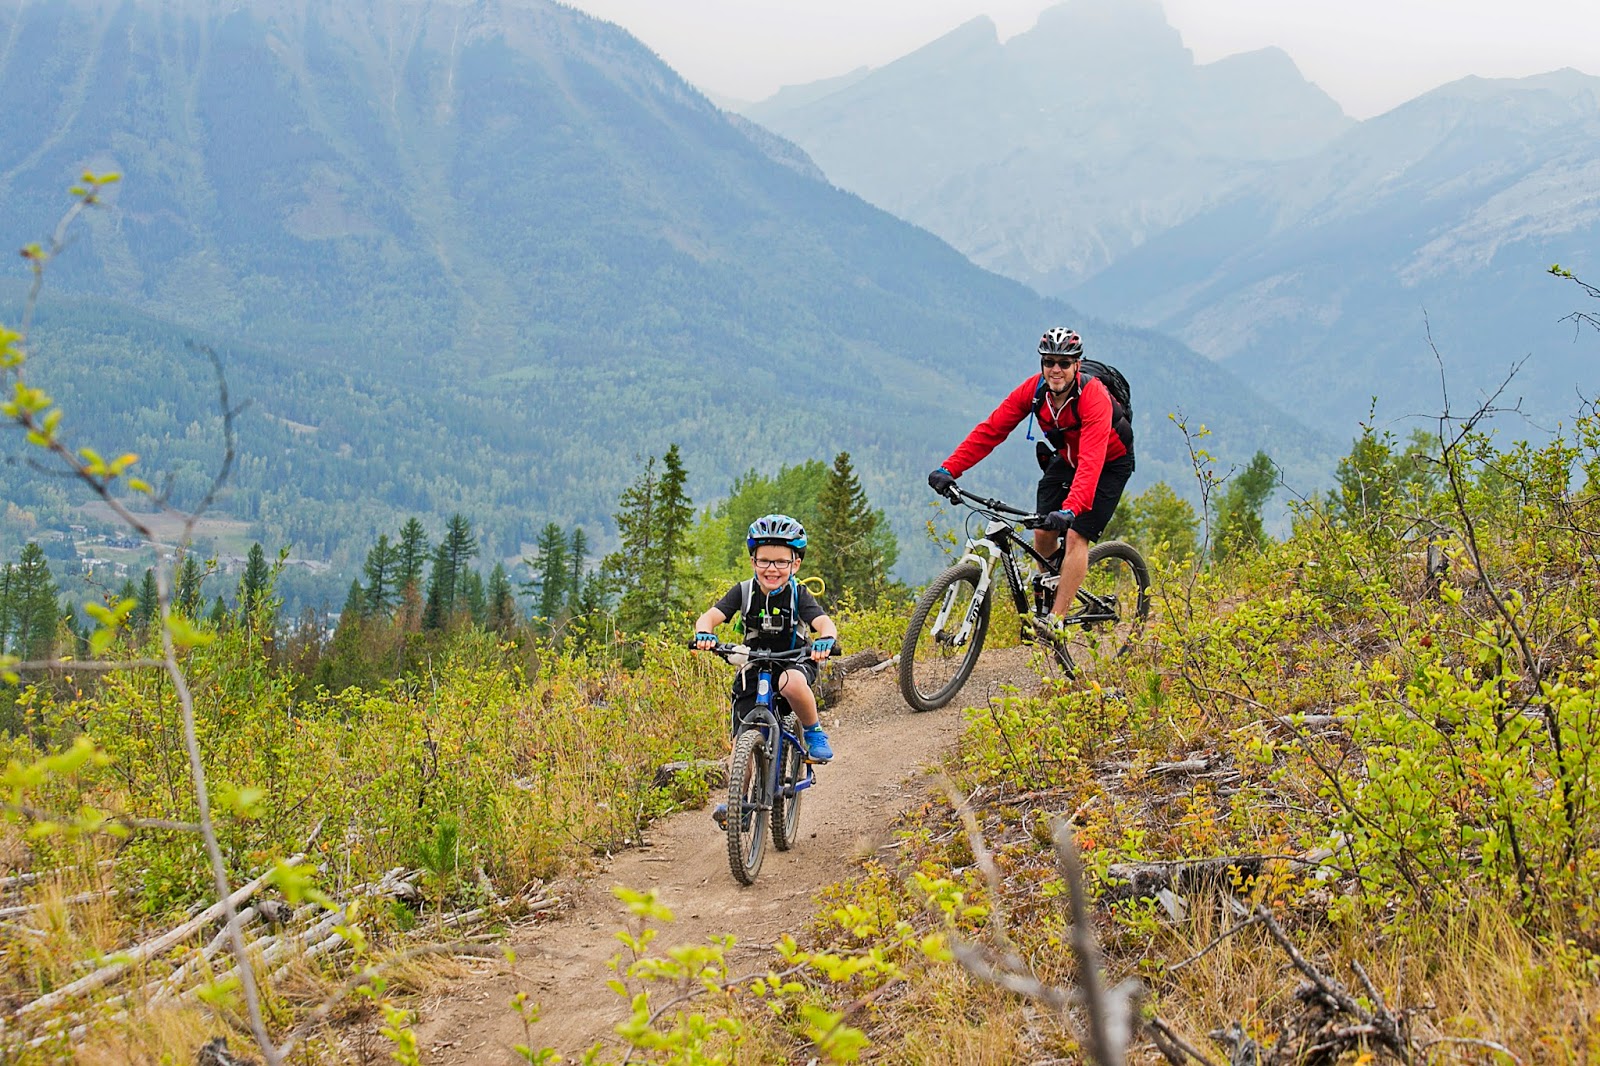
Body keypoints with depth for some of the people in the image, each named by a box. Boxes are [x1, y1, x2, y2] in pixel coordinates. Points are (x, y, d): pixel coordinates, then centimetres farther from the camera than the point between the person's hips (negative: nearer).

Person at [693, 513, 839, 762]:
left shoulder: (799, 595, -16)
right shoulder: (744, 591, -12)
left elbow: (824, 623, -31)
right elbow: (709, 616, -22)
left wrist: (827, 639, -56)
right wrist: (703, 633, -47)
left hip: (794, 663, -2)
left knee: (791, 683, -38)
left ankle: (814, 731, -14)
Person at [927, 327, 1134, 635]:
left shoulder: (1094, 398, -36)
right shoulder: (1034, 390, -20)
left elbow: (1091, 462, -47)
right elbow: (990, 430, -22)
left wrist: (1070, 509, -62)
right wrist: (949, 469, -33)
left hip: (1110, 463, -5)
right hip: (1066, 457, 5)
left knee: (1076, 536, -17)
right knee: (1043, 532, -6)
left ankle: (1055, 621, -14)